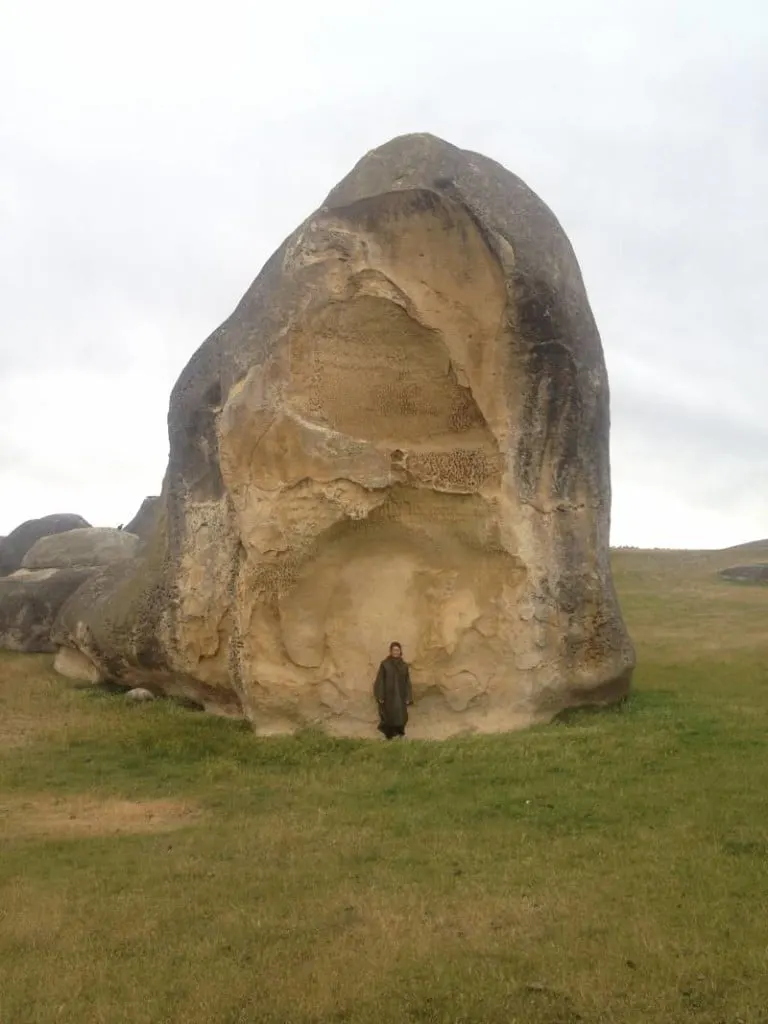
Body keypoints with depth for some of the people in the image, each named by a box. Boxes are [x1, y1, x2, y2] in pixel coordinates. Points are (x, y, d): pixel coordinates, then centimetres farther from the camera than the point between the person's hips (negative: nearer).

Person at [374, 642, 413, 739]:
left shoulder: (404, 665, 5)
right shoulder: (384, 664, -5)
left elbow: (407, 682, 6)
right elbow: (380, 680, -6)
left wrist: (408, 697, 0)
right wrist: (380, 696, -11)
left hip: (400, 695, 3)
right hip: (388, 695, -3)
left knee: (401, 716, 0)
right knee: (389, 716, -3)